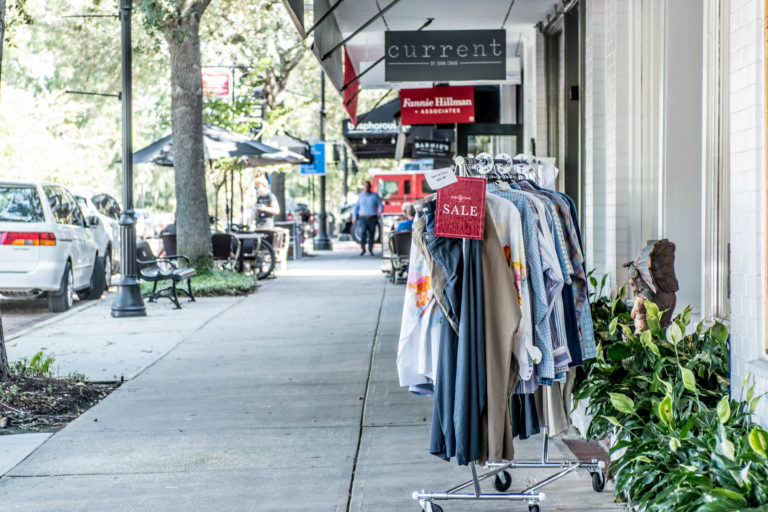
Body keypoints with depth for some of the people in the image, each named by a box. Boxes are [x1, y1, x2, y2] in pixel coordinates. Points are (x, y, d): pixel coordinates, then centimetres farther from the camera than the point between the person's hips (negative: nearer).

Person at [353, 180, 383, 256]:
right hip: (363, 218, 0)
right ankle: (362, 249, -12)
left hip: (372, 218, 0)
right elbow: (356, 207, 15)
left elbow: (380, 205, 4)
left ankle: (370, 249, 14)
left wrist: (380, 212, -16)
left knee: (371, 234, 2)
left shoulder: (375, 196, 7)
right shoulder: (360, 196, 12)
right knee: (362, 233, -17)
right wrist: (354, 217, 7)